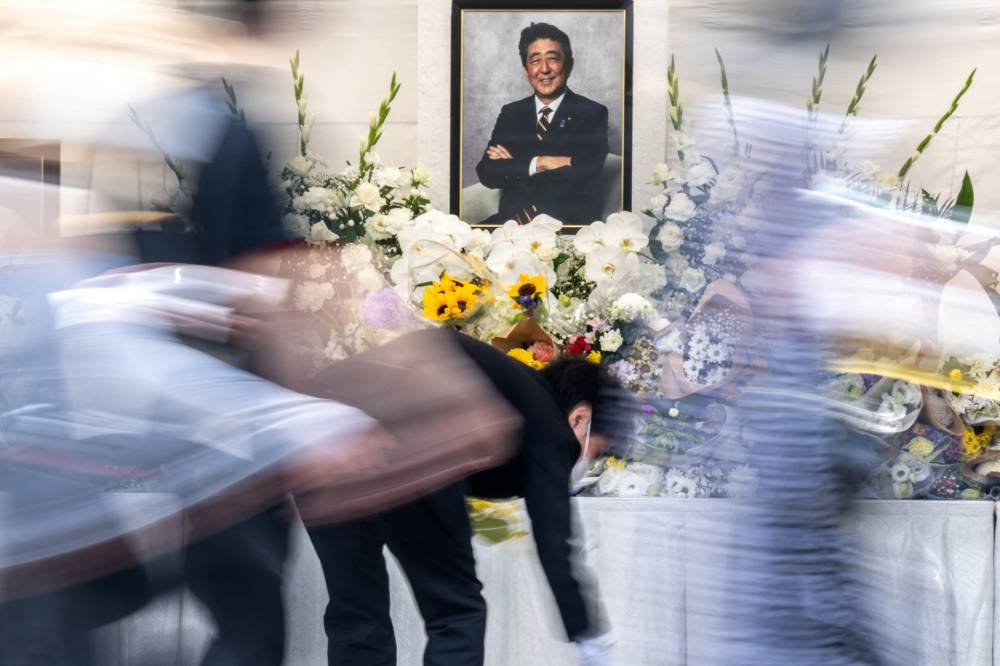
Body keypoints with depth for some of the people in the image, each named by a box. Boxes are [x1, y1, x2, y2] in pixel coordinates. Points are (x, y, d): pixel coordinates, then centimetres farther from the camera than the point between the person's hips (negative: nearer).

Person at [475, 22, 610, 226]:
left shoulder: (593, 114, 3)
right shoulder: (511, 114, 15)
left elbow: (580, 175, -12)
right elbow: (486, 173, 3)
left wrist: (514, 165, -6)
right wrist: (537, 163, -11)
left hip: (570, 223, -3)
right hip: (513, 219, 3)